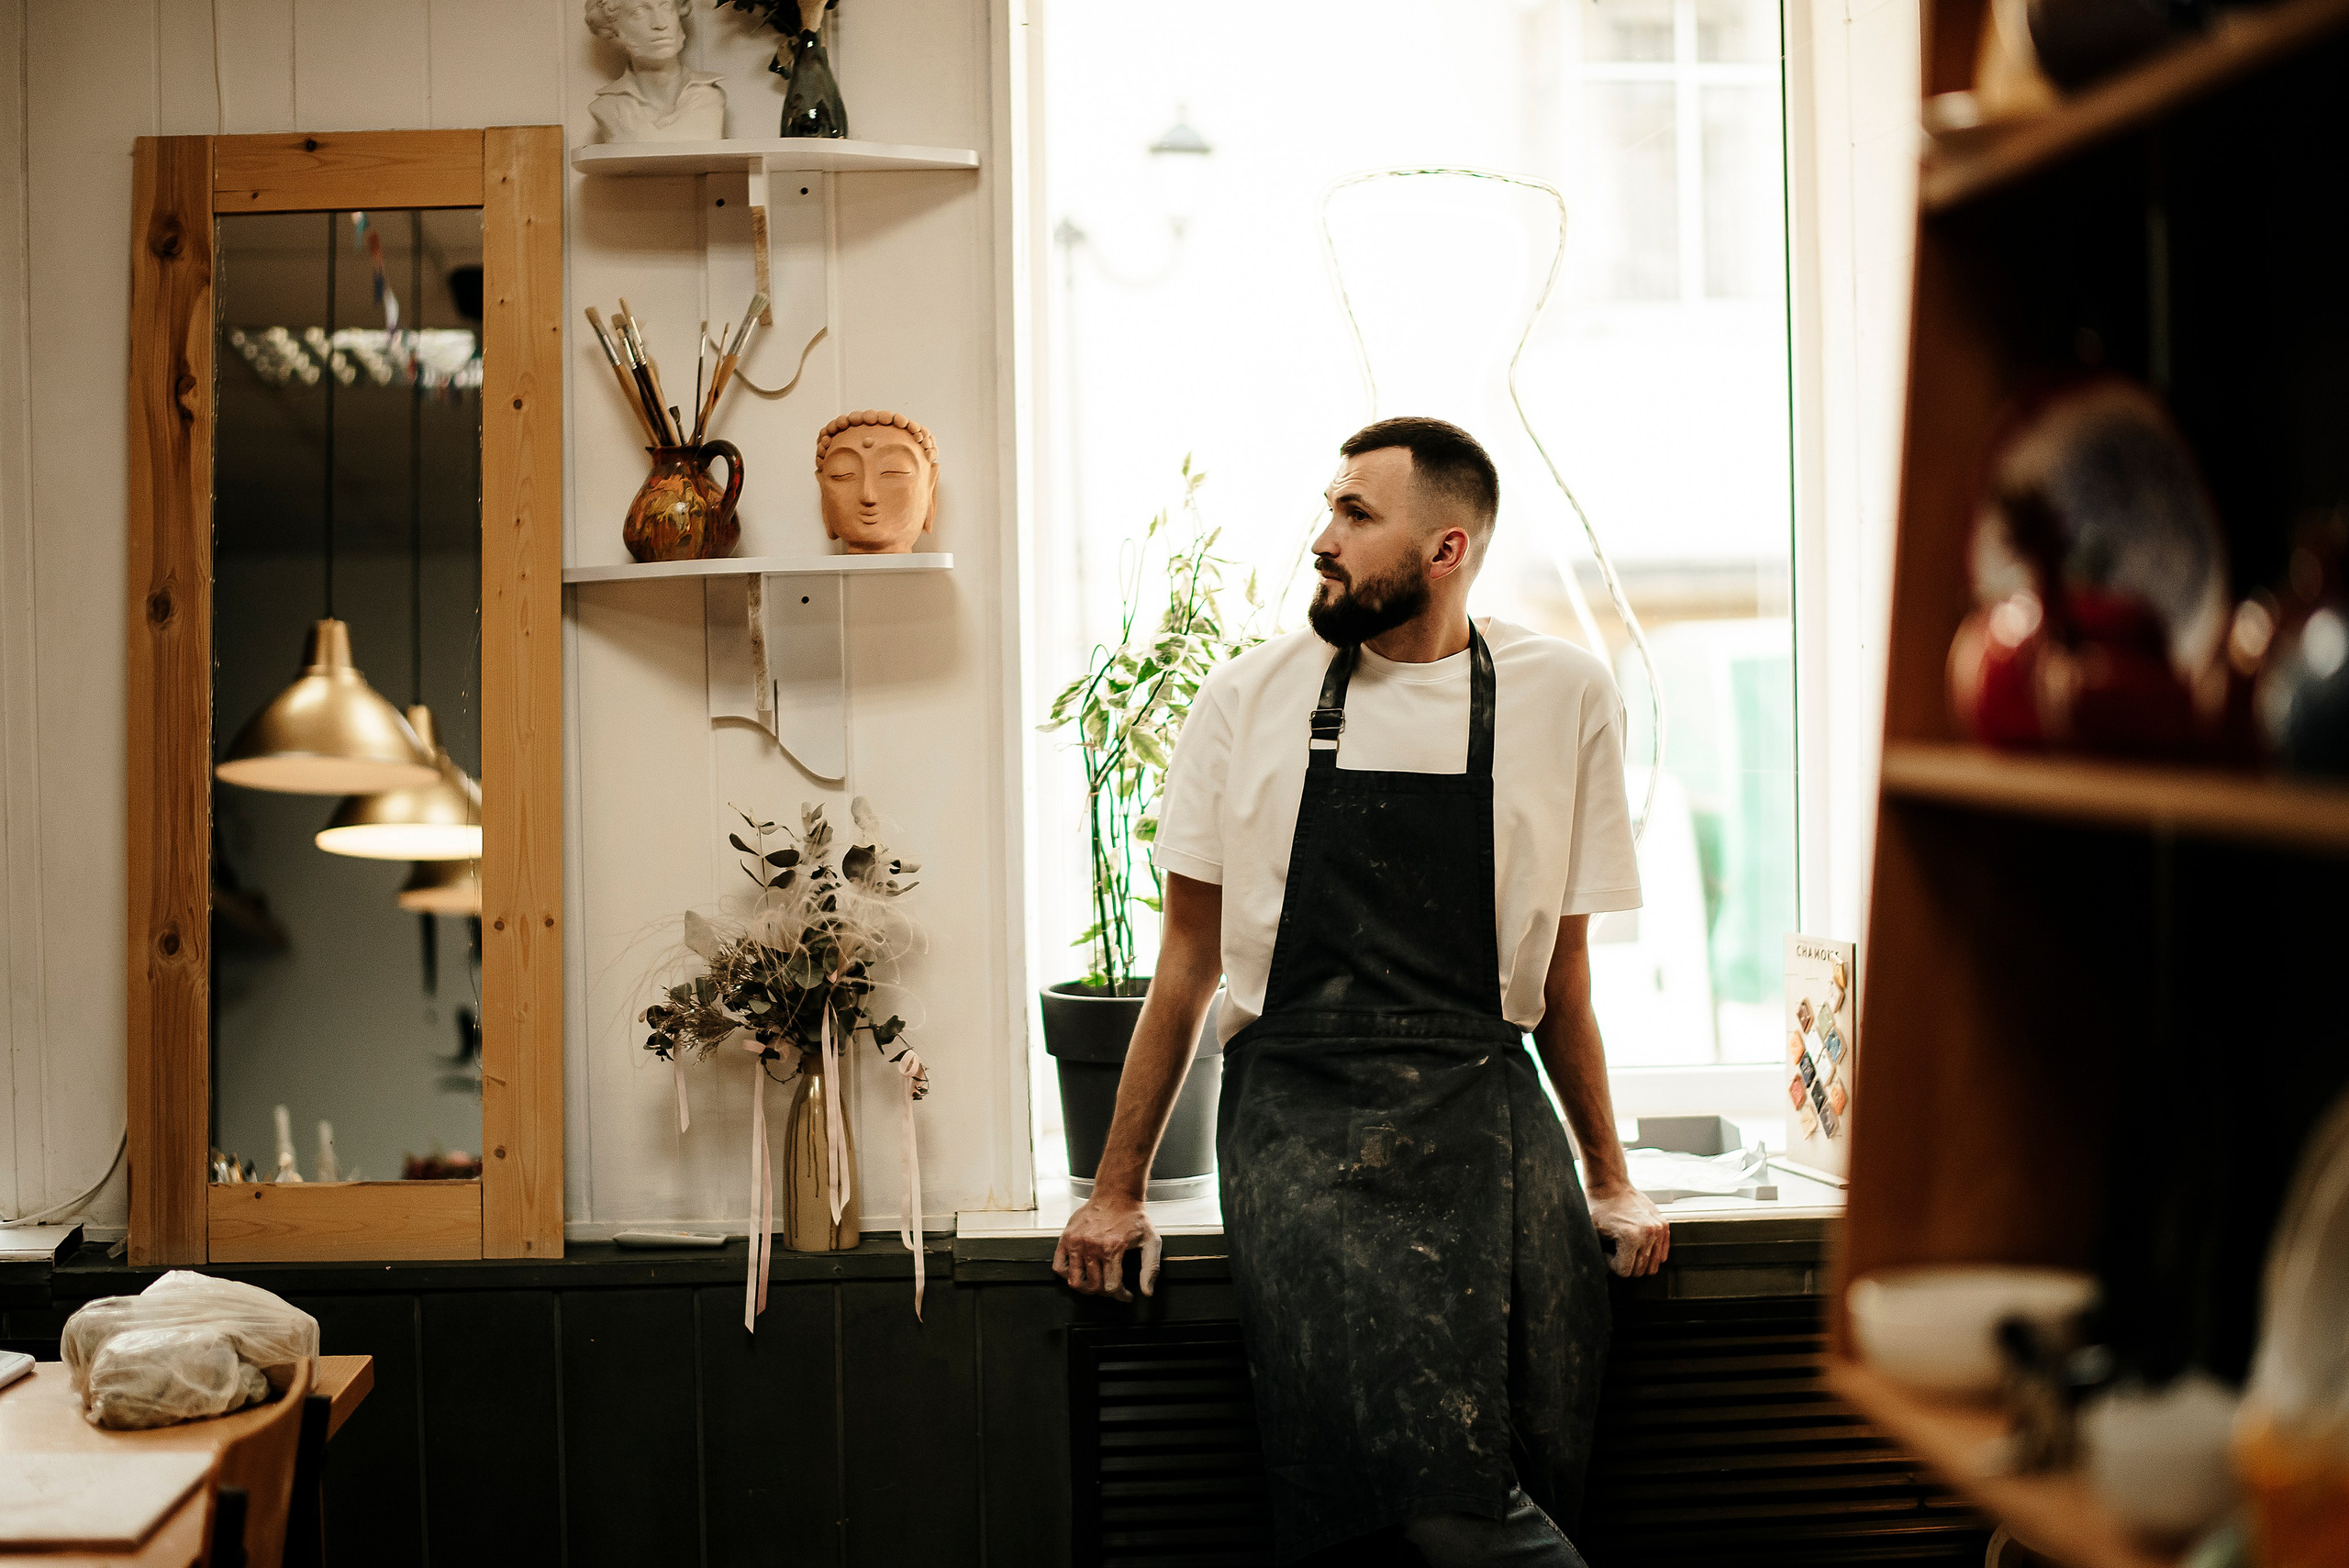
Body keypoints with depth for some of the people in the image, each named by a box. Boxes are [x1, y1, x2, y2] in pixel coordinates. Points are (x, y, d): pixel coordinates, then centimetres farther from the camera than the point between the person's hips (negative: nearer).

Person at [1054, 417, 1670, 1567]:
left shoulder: (1564, 697, 9)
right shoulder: (1252, 694, 8)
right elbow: (1189, 953, 14)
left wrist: (1608, 1180, 17)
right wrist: (1118, 1188, 13)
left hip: (1485, 1108, 1)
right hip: (1297, 1111, -1)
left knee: (1534, 1464, -16)